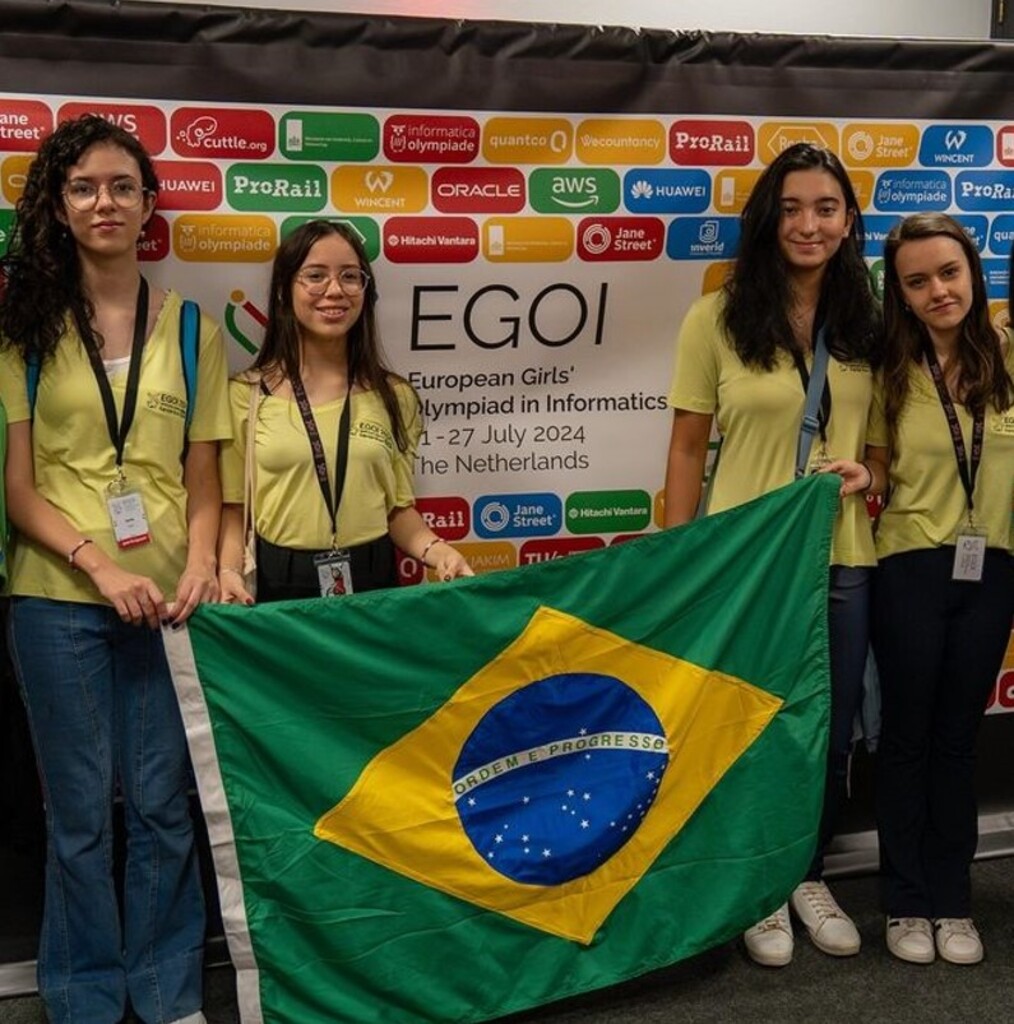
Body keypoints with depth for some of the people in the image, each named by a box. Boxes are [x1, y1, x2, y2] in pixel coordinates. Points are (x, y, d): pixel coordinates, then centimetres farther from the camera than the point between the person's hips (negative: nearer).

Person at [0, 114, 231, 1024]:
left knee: (162, 804, 9)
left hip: (167, 595, 1)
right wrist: (100, 565, -15)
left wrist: (199, 562, -12)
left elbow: (202, 477, 6)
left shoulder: (190, 328, 7)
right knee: (80, 811, 9)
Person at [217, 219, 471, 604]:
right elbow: (234, 506, 1)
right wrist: (229, 570, -16)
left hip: (372, 579, 2)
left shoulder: (395, 396, 5)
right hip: (278, 583, -1)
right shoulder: (246, 394, -1)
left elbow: (399, 507, 7)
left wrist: (437, 550, -11)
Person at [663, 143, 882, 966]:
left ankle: (811, 876, 36)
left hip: (841, 559, 3)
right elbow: (688, 448, -5)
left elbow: (879, 436, 14)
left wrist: (868, 477, -9)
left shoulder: (866, 324, 3)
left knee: (831, 730, 14)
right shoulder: (718, 319, -8)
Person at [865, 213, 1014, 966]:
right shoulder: (891, 372, -4)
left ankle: (953, 900, 24)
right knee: (907, 736, 7)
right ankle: (907, 902, 21)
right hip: (912, 571, -1)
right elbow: (877, 473, 1)